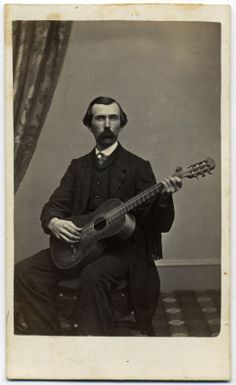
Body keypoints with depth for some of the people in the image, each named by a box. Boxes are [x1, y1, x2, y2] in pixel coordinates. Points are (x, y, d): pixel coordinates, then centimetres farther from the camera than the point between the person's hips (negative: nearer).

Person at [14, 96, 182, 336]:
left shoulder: (137, 167, 2)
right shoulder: (78, 166, 14)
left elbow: (160, 224, -3)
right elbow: (55, 205, 10)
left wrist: (163, 197, -26)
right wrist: (53, 222, -15)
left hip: (122, 247, -4)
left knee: (94, 275, -36)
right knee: (24, 272, -17)